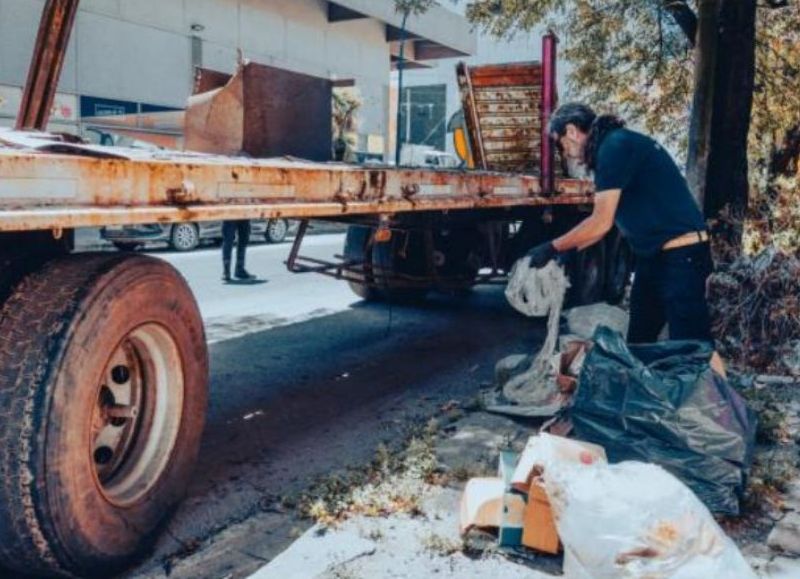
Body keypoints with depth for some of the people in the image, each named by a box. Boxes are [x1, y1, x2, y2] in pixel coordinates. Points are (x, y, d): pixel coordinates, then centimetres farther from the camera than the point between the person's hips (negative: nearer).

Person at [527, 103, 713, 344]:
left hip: (681, 255, -10)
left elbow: (601, 223, -17)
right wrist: (566, 252, 16)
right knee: (638, 342, 14)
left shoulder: (615, 146, -15)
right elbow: (604, 223, 18)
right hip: (652, 255, 10)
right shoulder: (614, 147, 14)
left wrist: (553, 249, -7)